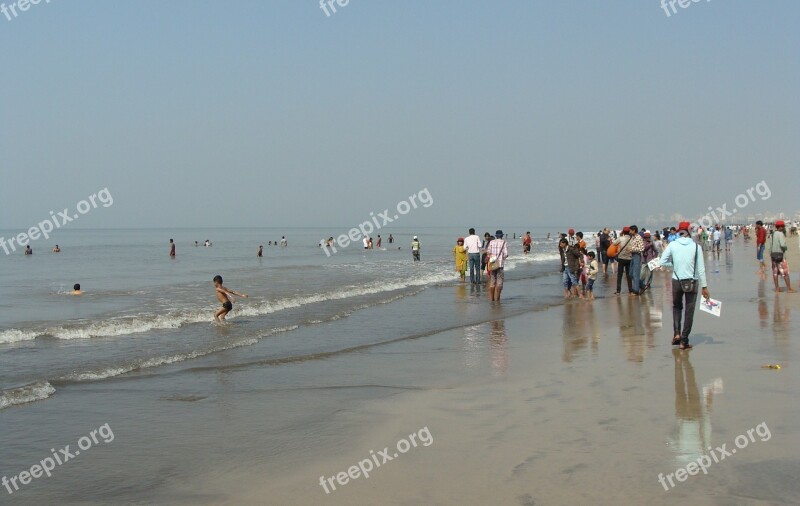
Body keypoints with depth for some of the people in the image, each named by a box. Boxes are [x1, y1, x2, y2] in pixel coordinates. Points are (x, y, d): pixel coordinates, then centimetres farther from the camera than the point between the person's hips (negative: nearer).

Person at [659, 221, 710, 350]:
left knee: (676, 306, 22)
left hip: (677, 281, 1)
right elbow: (701, 268, -4)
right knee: (689, 311, 7)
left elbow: (662, 262, -4)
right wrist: (704, 286, 0)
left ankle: (677, 333, 5)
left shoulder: (672, 245, -4)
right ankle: (684, 341, 7)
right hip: (692, 282, -1)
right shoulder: (696, 246, -6)